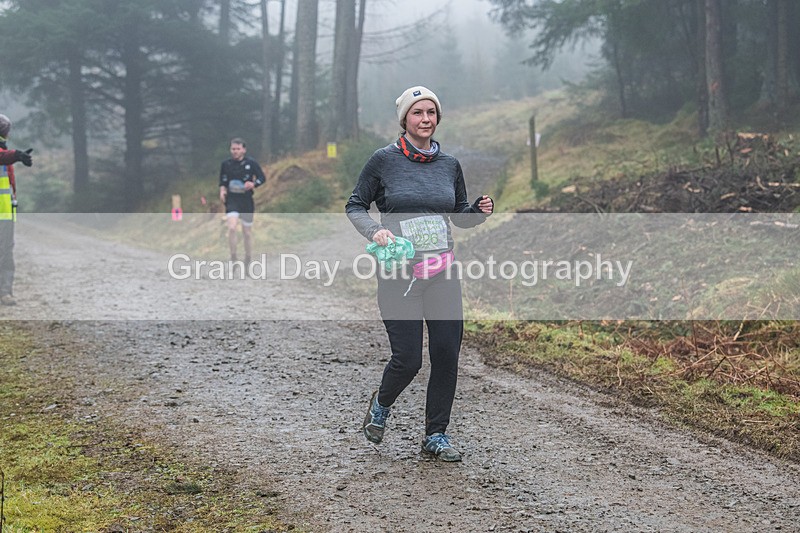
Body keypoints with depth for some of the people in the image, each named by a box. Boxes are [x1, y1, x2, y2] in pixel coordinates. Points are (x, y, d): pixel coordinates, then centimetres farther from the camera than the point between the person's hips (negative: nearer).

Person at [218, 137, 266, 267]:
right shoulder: (226, 164, 2)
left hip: (247, 201, 0)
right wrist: (222, 190, -6)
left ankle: (248, 260, 24)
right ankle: (233, 258, -9)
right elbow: (222, 181, 14)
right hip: (232, 200, 0)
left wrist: (253, 184, -17)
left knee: (247, 232, 8)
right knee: (231, 228, -21)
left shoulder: (251, 163, -3)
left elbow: (262, 178, 3)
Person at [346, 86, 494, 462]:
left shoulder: (449, 164, 9)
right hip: (398, 273, -3)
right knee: (407, 358, -6)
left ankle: (436, 435, 15)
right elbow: (355, 205, 5)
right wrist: (375, 231, -13)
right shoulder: (384, 160, -2)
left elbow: (461, 216, 19)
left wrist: (481, 210, -2)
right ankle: (381, 405, 27)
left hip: (442, 272, 4)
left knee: (447, 354, -1)